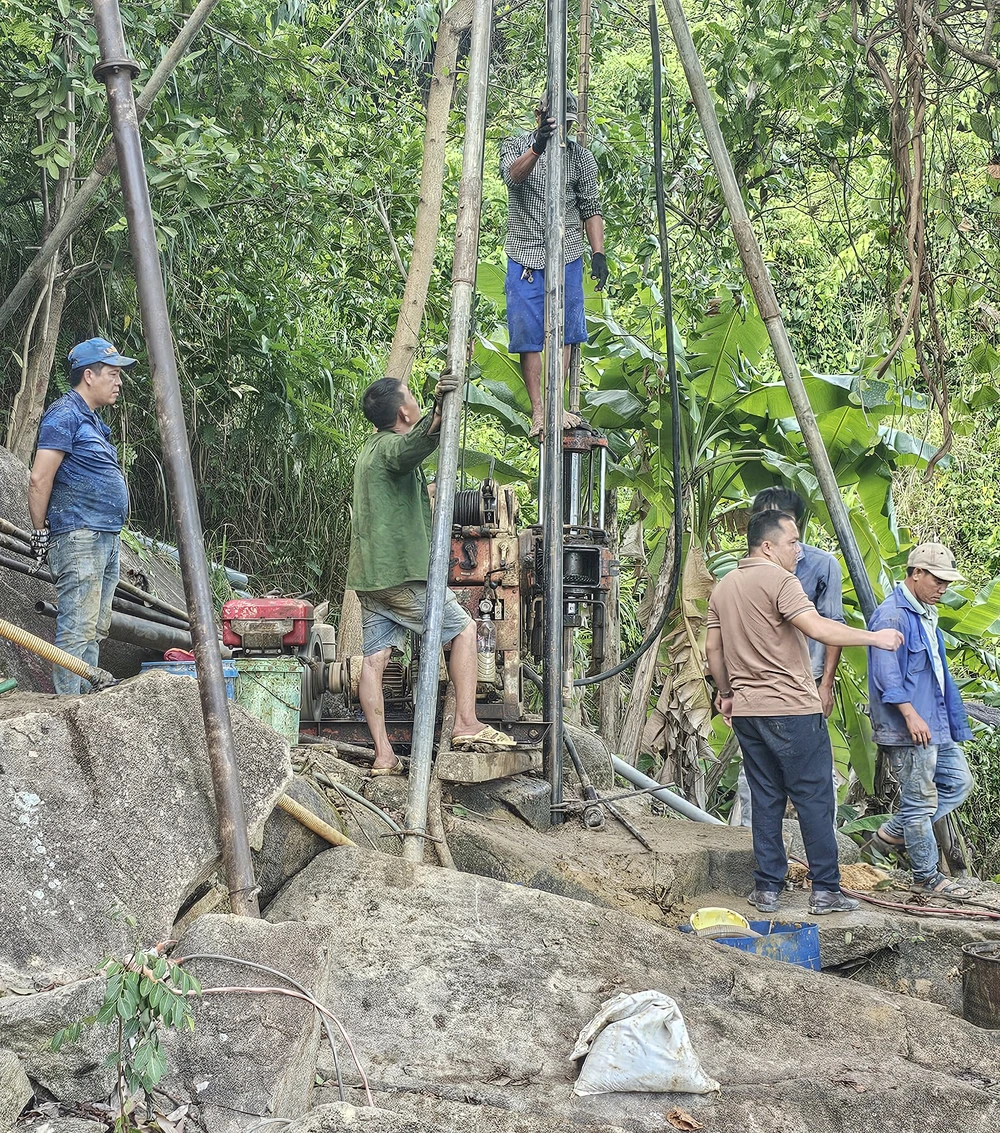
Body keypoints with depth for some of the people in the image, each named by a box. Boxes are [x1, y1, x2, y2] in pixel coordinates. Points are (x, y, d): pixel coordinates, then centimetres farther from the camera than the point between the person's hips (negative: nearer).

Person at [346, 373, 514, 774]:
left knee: (374, 658, 2)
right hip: (401, 573, -9)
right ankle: (466, 723, -2)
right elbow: (418, 441, -39)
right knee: (463, 629, 3)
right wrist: (438, 412, -57)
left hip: (369, 575, 9)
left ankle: (383, 754, 0)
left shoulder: (372, 447, 19)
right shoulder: (393, 447, -13)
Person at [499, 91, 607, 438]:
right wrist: (537, 147, -40)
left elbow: (591, 209, 9)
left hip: (568, 258, 2)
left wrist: (598, 253, -3)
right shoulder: (515, 145, 2)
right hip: (525, 257, -2)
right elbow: (513, 175, -21)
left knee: (563, 334, 3)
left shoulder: (581, 156, 8)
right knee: (529, 336, -4)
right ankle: (537, 412, 0)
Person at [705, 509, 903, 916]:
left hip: (747, 711, 7)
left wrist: (726, 693, 26)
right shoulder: (779, 580, -11)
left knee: (766, 800, 12)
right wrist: (873, 637, -16)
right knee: (814, 799, 0)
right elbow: (817, 627, -23)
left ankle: (767, 888, 12)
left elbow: (713, 649, 16)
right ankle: (825, 890, 2)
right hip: (792, 709, -7)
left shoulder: (723, 588, 13)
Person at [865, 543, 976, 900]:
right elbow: (885, 672, -22)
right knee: (921, 800, -2)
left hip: (937, 724, 10)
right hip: (909, 729, -10)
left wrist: (951, 719, 25)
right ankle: (927, 877, 9)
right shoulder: (892, 615, -15)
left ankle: (892, 833, 19)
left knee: (958, 782, 14)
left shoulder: (925, 614, 18)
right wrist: (911, 715, -27)